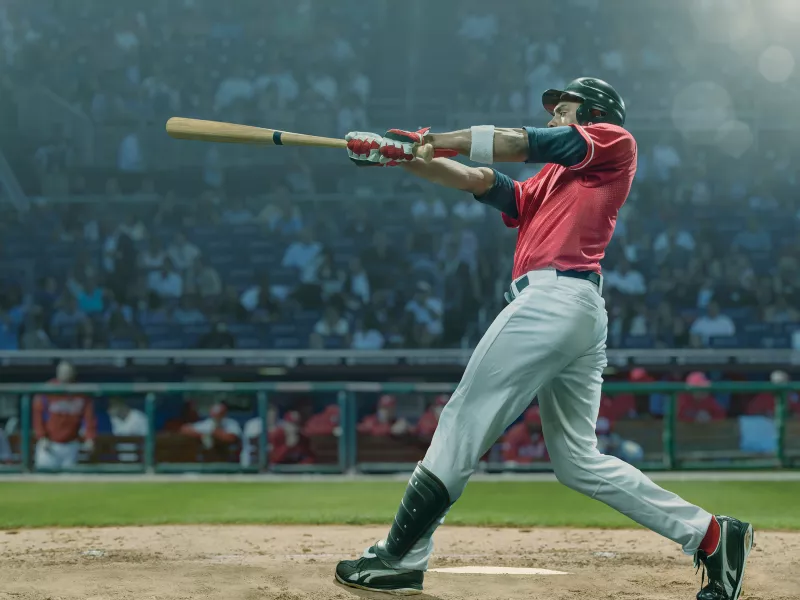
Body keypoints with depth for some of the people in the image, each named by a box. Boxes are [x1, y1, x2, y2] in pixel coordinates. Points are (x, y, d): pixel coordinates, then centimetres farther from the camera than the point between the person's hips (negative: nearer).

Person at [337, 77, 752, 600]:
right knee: (578, 461, 8)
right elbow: (482, 182, 20)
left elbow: (522, 143, 0)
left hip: (555, 296, -9)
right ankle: (710, 535, 7)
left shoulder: (616, 142, 8)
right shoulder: (547, 183, 30)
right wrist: (404, 156, 8)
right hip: (583, 316, 9)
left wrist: (428, 140, 2)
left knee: (463, 423, -8)